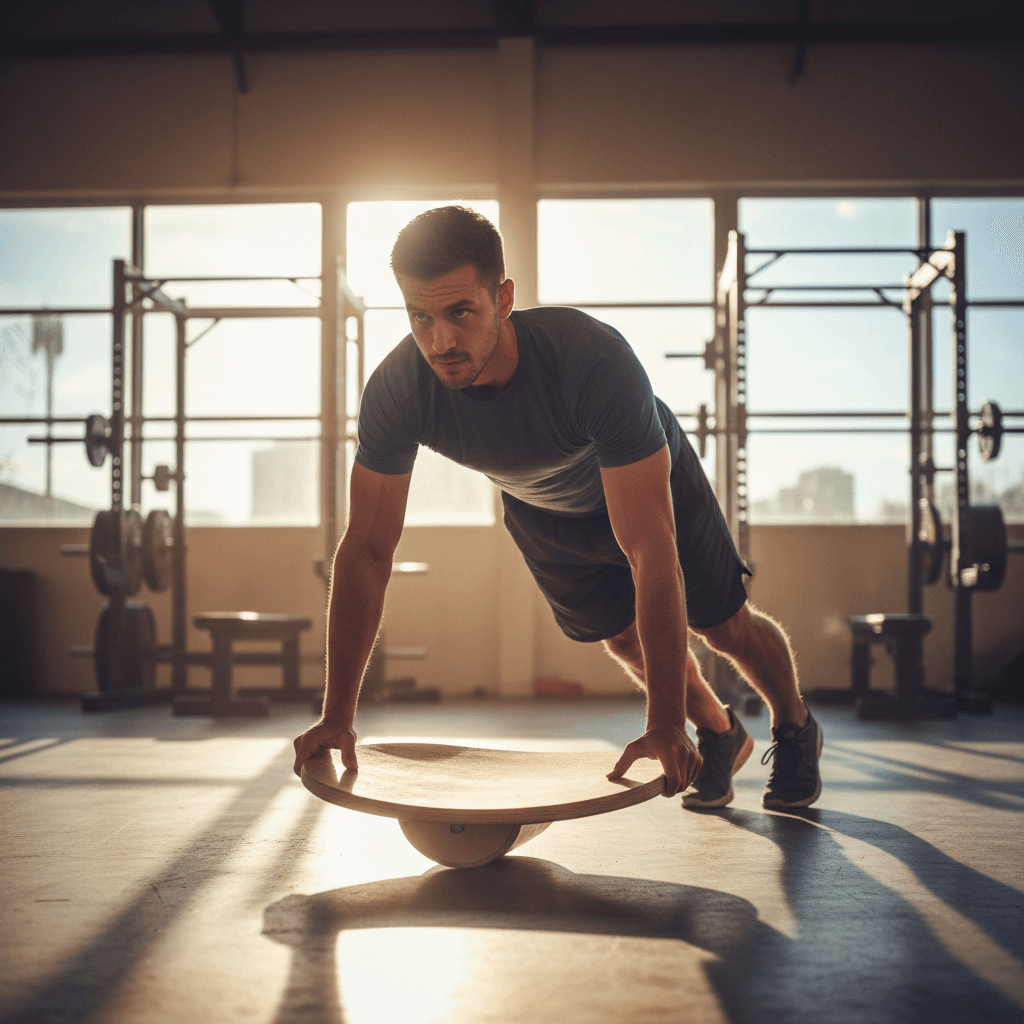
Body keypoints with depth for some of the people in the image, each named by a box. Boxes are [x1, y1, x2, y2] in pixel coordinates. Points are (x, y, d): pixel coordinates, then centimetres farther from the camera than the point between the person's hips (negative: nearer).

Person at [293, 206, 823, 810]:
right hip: (538, 509, 3)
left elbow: (649, 551, -47)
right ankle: (721, 736, 45)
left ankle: (795, 731, 41)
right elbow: (367, 550, -28)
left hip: (648, 481, -3)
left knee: (726, 626, 8)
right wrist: (337, 715, -31)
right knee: (625, 639, 15)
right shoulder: (396, 392, -37)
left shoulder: (596, 361, -47)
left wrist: (665, 727, -48)